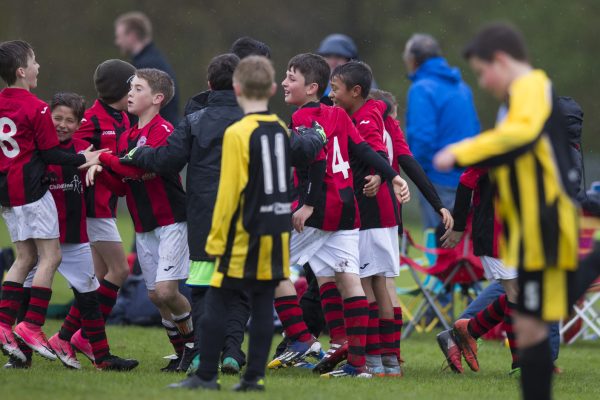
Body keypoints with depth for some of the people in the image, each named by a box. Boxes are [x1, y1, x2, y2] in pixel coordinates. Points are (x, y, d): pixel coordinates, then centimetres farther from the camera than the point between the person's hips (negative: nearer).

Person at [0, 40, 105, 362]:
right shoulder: (36, 108, -12)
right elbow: (50, 154, -10)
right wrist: (83, 159, -1)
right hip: (32, 189, -8)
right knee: (50, 256, -2)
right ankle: (32, 326, -9)